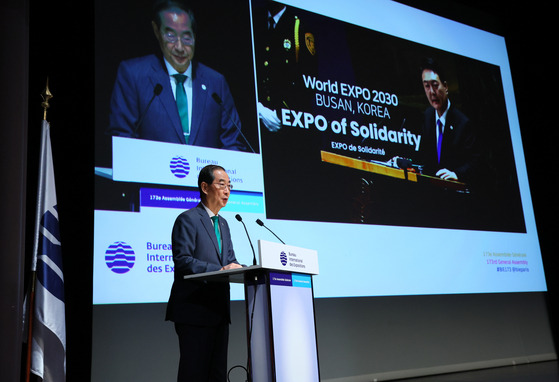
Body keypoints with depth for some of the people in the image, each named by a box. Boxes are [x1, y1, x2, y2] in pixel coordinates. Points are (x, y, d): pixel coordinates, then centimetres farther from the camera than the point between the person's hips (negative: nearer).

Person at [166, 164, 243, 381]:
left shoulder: (223, 224, 19)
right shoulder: (188, 219, -7)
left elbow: (230, 260, 15)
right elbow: (182, 261, -18)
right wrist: (219, 270, -27)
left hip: (219, 311, 8)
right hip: (195, 311, -8)